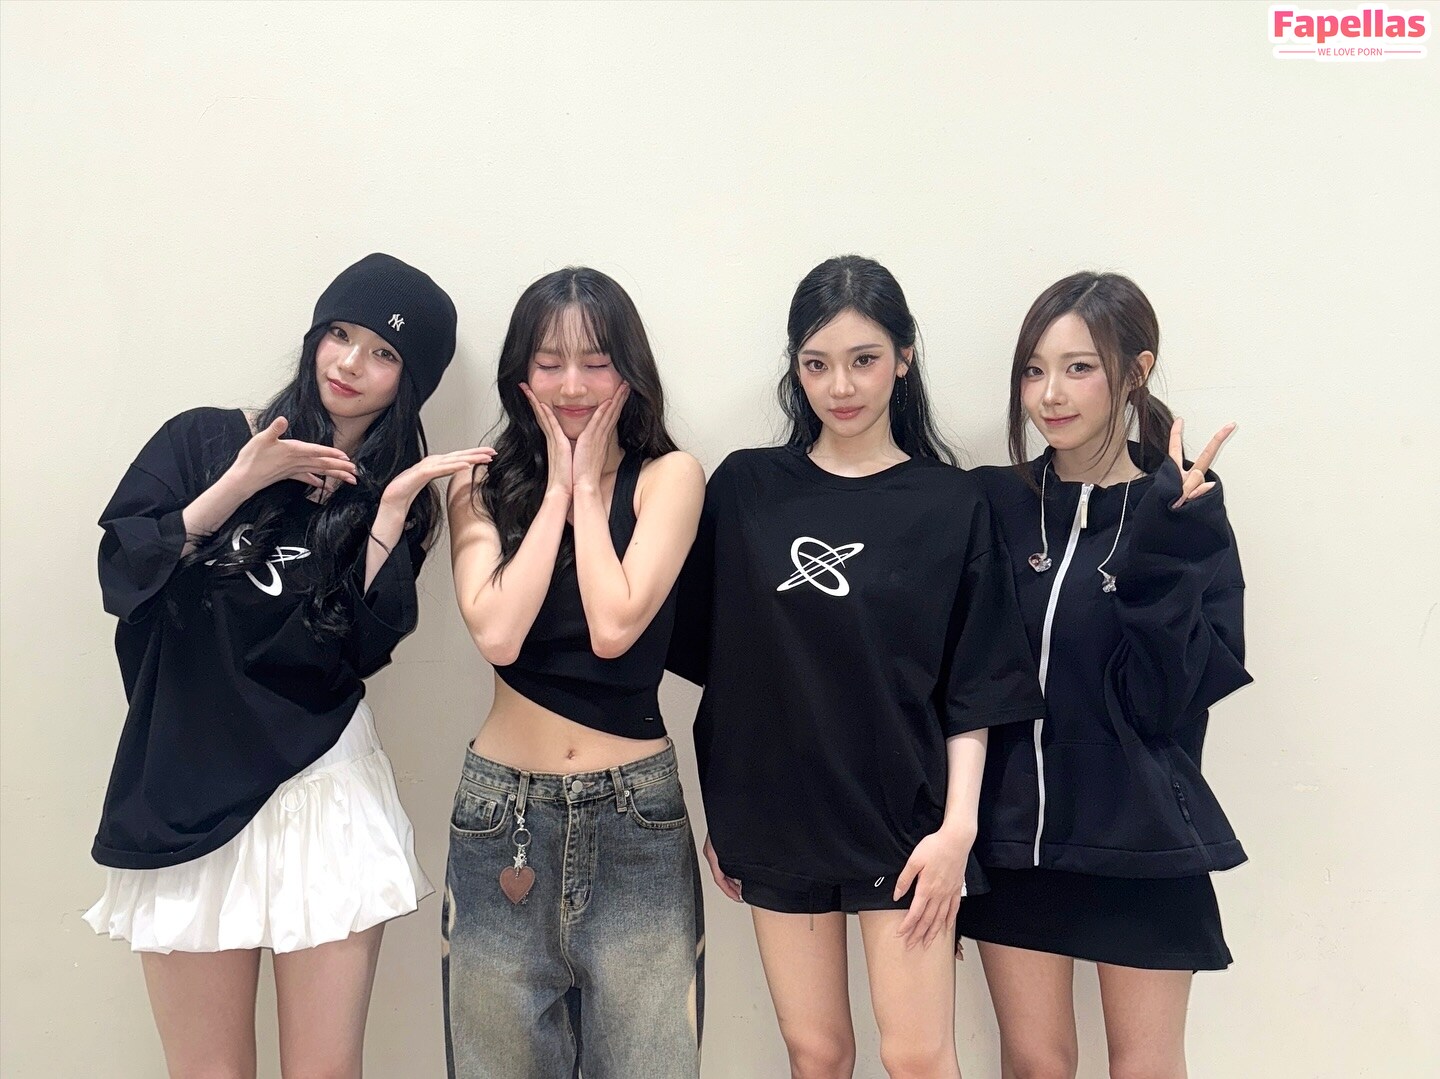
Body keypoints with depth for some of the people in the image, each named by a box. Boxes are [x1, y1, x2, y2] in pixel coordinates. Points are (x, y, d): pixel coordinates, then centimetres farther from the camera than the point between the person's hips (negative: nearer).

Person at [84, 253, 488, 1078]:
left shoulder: (395, 493, 5)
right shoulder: (203, 442, 3)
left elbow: (367, 646, -8)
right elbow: (121, 576, -7)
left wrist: (392, 506, -14)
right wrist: (240, 483, -11)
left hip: (324, 793, 0)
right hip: (187, 798, 0)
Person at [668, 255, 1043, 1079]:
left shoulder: (951, 503, -3)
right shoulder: (744, 489, 0)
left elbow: (975, 688, -2)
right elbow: (715, 667, 4)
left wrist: (958, 824, -10)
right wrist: (721, 810, 5)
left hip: (903, 817, -1)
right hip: (778, 815, 2)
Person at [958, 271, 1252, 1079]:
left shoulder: (1185, 518, -6)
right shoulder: (995, 504, -1)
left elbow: (1159, 699, -16)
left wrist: (1159, 550, -23)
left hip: (1142, 841, -1)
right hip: (1014, 833, 2)